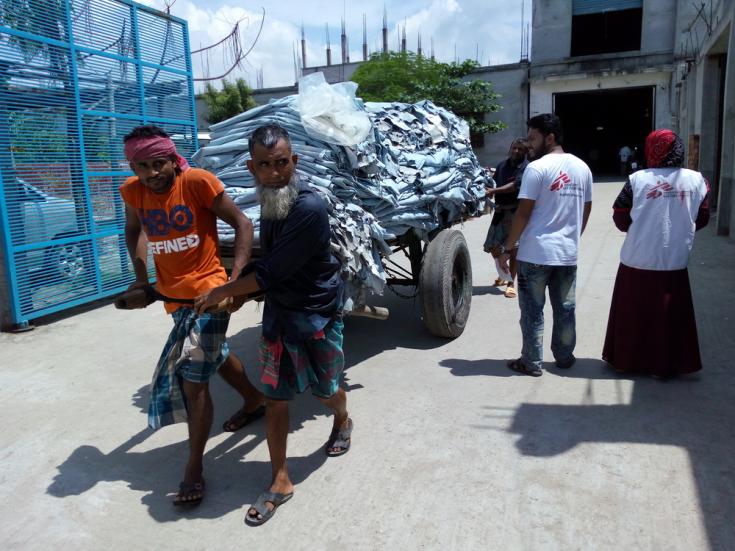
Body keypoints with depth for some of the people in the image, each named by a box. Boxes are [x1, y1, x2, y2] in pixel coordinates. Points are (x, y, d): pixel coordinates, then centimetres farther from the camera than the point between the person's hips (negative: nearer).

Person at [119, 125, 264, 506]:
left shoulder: (197, 181, -16)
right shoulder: (132, 191, 1)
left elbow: (242, 223, -13)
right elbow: (133, 229, 20)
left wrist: (236, 278, -22)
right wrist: (141, 276, 11)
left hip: (208, 293, -7)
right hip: (173, 295, 7)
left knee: (192, 380, -9)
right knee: (215, 354, 25)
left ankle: (194, 470, 6)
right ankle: (254, 401, 52)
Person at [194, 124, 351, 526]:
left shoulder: (309, 207, -26)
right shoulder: (269, 199, 0)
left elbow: (271, 272, -24)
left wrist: (221, 293, -13)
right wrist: (242, 291, 13)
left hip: (317, 314, -6)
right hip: (278, 312, 6)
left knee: (326, 389, 16)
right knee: (275, 399, 6)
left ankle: (343, 422, 51)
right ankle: (280, 482, 20)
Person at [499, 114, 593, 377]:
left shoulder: (537, 168, -12)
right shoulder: (582, 167, 9)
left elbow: (523, 212, -15)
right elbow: (586, 209, 15)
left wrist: (507, 248, -8)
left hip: (535, 253, -6)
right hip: (568, 252, 6)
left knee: (533, 310, 4)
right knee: (565, 308, 15)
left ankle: (532, 362, 11)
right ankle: (564, 356, 26)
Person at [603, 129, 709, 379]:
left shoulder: (638, 179, -10)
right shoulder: (696, 180, -3)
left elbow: (620, 218, -4)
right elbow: (702, 218, 5)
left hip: (636, 260, -1)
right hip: (674, 262, 1)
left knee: (631, 312, 13)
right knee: (669, 315, 13)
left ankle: (624, 360, 24)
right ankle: (664, 365, 22)